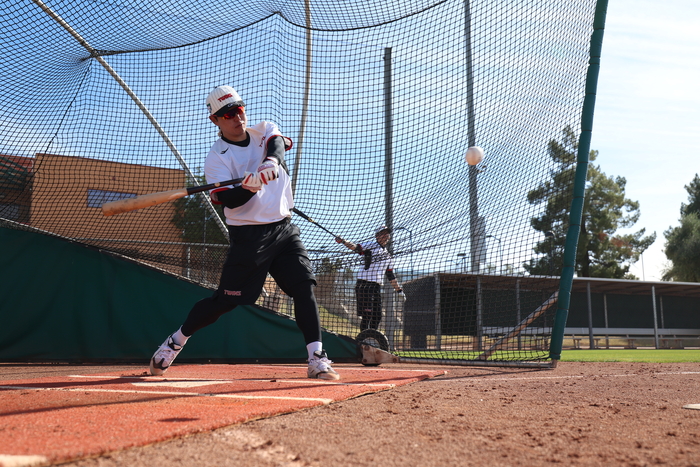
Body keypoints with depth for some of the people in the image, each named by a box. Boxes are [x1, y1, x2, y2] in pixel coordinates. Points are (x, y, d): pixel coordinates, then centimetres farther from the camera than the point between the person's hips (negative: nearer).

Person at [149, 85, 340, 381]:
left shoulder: (265, 130, 7)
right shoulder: (217, 157, -6)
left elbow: (279, 143, -18)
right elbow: (229, 200, -20)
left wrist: (271, 161, -40)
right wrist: (249, 186, -41)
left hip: (284, 229, 4)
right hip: (248, 235, -4)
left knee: (305, 287, -10)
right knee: (224, 301, 0)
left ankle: (317, 359, -7)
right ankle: (174, 342, 21)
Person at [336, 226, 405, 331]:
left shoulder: (388, 256, 22)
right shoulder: (371, 246, 2)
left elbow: (391, 276, 25)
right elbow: (356, 247, -14)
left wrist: (399, 290, 23)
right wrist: (343, 241, -31)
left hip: (377, 287, 7)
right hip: (364, 284, -7)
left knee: (377, 316, 6)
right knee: (366, 314, -11)